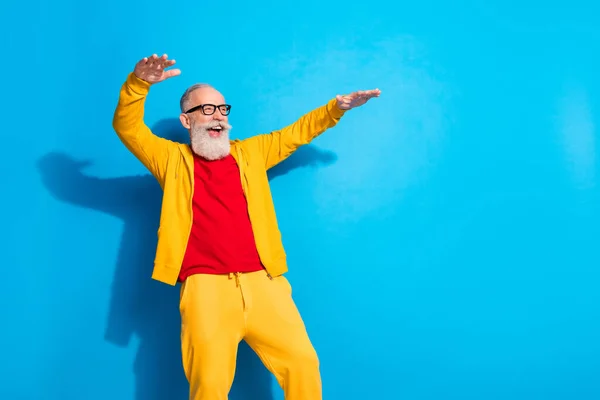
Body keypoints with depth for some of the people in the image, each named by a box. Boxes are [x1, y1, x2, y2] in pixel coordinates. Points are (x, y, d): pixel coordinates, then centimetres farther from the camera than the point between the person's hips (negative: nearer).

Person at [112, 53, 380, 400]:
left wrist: (337, 107, 17)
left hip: (262, 283, 3)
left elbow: (296, 133, 27)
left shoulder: (250, 153, 21)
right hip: (206, 287, -2)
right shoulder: (172, 159, 13)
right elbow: (127, 127, 4)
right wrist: (140, 82, -14)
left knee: (303, 363, -4)